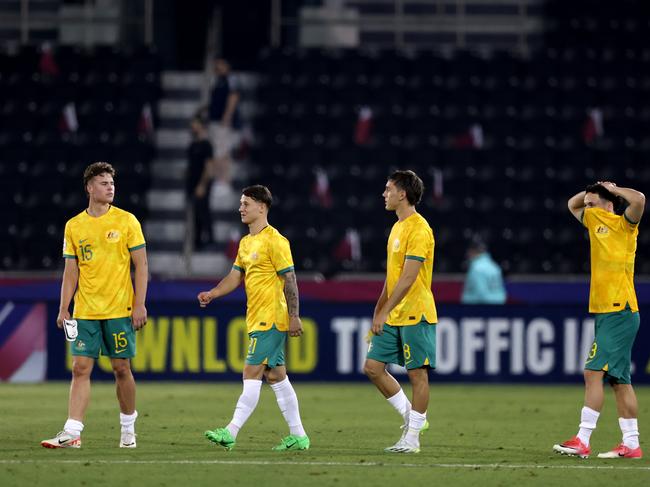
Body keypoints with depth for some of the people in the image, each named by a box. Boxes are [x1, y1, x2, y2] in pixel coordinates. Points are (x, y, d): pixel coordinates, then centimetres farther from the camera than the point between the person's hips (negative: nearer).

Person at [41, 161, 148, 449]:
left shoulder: (126, 221, 0)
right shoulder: (74, 226, 7)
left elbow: (141, 265, 0)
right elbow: (71, 271, 10)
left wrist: (140, 305, -8)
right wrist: (63, 309, 2)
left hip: (120, 310, -2)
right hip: (85, 312, 2)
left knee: (121, 368, 3)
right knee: (80, 368, -5)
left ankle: (128, 429, 19)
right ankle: (72, 432, -9)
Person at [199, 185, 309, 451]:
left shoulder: (274, 241, -12)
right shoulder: (246, 242, 15)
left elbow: (289, 279, -14)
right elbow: (236, 275, 17)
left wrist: (294, 317, -18)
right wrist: (212, 293, 0)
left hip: (270, 320, -10)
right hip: (257, 319, 10)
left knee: (252, 374, -12)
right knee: (275, 375, 11)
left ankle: (231, 433, -15)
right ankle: (298, 435, 15)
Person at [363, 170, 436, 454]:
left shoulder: (418, 229, -14)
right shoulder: (398, 228, 15)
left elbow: (408, 278, -21)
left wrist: (383, 312, -22)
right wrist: (378, 313, 20)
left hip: (415, 314, -9)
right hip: (392, 317, 9)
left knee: (417, 374, -2)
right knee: (372, 367, 4)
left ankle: (412, 438, 2)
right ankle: (410, 415, 16)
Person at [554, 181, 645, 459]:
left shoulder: (624, 225, -6)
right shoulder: (595, 221, 16)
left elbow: (639, 200, -25)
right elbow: (572, 204, 32)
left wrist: (613, 189, -8)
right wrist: (593, 190, 15)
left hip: (619, 313, -9)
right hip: (604, 311, 9)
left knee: (593, 372, -14)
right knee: (618, 380, 8)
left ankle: (583, 440, -17)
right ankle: (631, 444, 10)